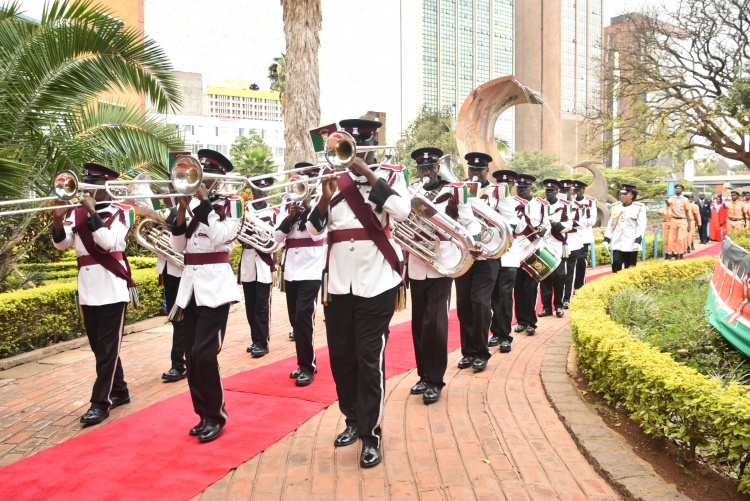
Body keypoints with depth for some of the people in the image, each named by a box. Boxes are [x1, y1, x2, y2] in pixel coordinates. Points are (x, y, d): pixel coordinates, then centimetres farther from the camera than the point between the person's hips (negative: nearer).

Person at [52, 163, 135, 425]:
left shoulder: (120, 212, -4)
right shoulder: (76, 212, 7)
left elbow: (109, 242, -19)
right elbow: (61, 244, -3)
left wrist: (92, 212, -20)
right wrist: (58, 218, -18)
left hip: (112, 288, -5)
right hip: (87, 288, 6)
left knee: (108, 347, -2)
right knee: (99, 346, 13)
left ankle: (100, 402, 3)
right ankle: (119, 392, 26)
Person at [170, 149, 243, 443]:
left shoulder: (231, 203, -1)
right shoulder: (194, 206, 15)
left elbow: (222, 235, -19)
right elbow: (178, 246, 8)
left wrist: (203, 201, -16)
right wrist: (182, 209, -2)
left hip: (215, 286, -6)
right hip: (190, 286, 6)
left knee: (204, 353, -11)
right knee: (191, 356, 7)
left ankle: (216, 416, 5)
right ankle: (204, 414, 20)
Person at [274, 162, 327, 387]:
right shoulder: (290, 205, 13)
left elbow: (318, 234, -17)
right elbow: (277, 236, 4)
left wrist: (306, 207, -15)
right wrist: (290, 217, -11)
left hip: (311, 271, -6)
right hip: (291, 271, 6)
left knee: (303, 317, -13)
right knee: (296, 320, 10)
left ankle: (308, 366, -2)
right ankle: (304, 364, 22)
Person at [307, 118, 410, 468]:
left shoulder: (390, 175, 2)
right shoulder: (334, 178, 9)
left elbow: (401, 211, -19)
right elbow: (314, 229, 3)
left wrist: (367, 172, -18)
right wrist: (326, 196, -13)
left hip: (376, 281, -4)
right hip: (338, 282, 4)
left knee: (369, 357, -3)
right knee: (341, 356, 11)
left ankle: (372, 434, 9)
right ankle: (353, 420, 30)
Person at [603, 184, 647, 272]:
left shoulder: (639, 207, -1)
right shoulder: (615, 207, 10)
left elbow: (641, 226, -7)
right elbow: (610, 224, 13)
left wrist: (638, 241, -17)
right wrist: (606, 239, 7)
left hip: (631, 245, -3)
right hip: (617, 244, 3)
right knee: (616, 267, -4)